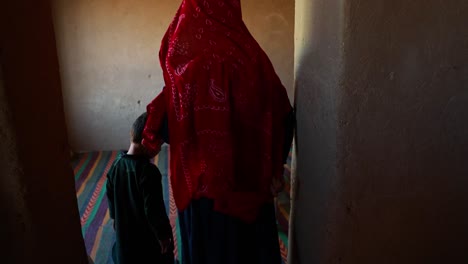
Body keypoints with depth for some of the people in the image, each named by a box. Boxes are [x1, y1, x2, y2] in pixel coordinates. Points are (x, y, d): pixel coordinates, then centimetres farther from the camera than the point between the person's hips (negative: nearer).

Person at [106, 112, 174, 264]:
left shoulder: (117, 164, -6)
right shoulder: (148, 171, -30)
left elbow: (110, 194, 7)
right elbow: (154, 208, -27)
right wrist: (163, 234, -14)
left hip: (125, 231, 7)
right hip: (149, 236, -7)